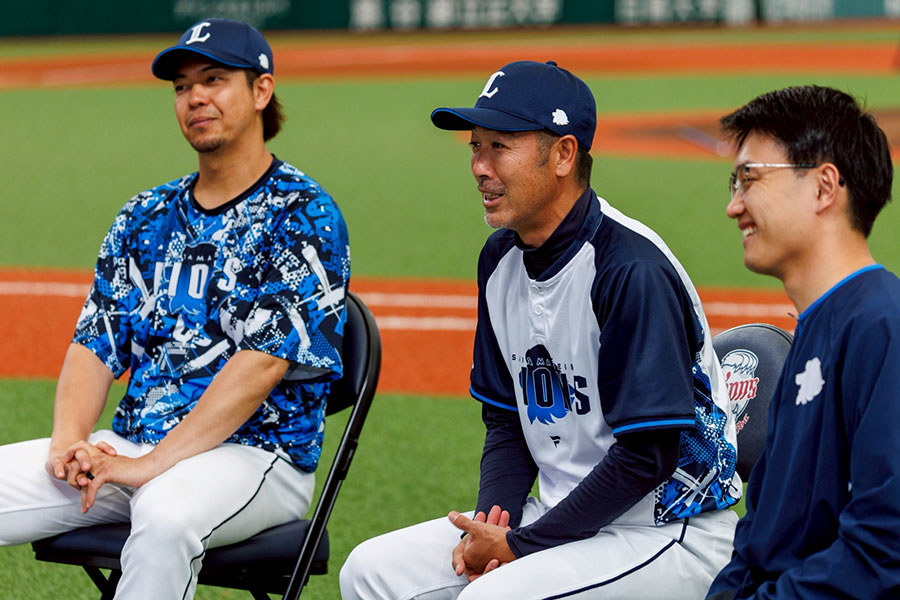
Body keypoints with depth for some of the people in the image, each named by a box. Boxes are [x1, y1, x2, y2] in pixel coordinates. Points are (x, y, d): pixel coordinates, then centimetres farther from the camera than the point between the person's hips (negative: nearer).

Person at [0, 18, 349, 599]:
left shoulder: (303, 216, -4)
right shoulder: (146, 217, 18)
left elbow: (264, 360, -15)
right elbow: (95, 341, 15)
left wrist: (151, 465, -21)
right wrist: (69, 441, -7)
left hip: (255, 453, -6)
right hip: (130, 445, 7)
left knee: (166, 511, -40)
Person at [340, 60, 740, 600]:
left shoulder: (632, 269, -21)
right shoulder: (502, 260, 6)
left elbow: (648, 455, -22)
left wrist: (521, 546, -18)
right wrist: (490, 524, -5)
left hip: (669, 531, -8)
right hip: (561, 515, 9)